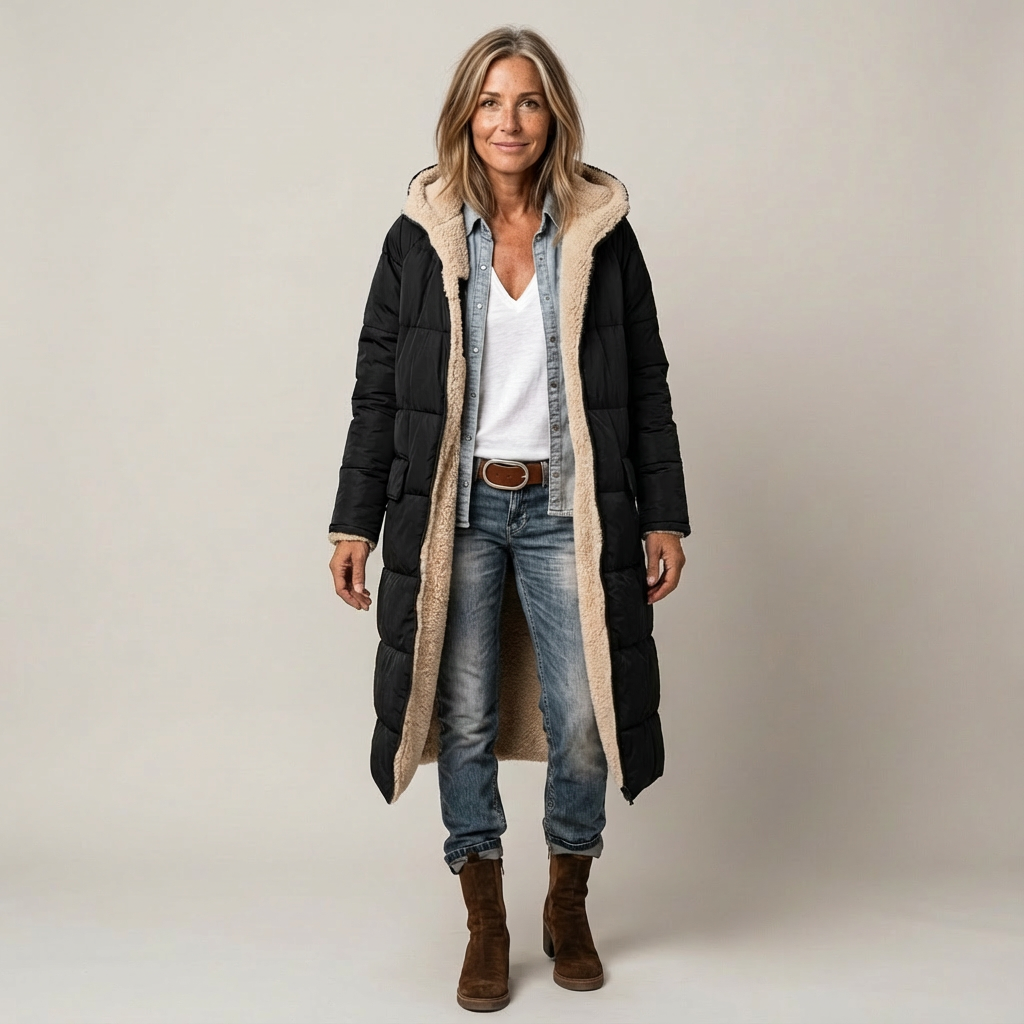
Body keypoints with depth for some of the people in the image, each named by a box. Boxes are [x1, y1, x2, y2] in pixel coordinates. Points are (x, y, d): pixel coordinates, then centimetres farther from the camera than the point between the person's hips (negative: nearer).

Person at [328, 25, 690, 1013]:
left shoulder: (602, 233, 3)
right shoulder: (420, 236, 2)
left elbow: (647, 387, 5)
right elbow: (377, 388, 4)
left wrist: (664, 516, 2)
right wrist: (355, 521, 1)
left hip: (566, 509, 0)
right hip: (456, 508, 0)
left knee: (581, 722, 0)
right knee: (465, 719, 6)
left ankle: (568, 906, 27)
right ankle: (485, 924, 24)